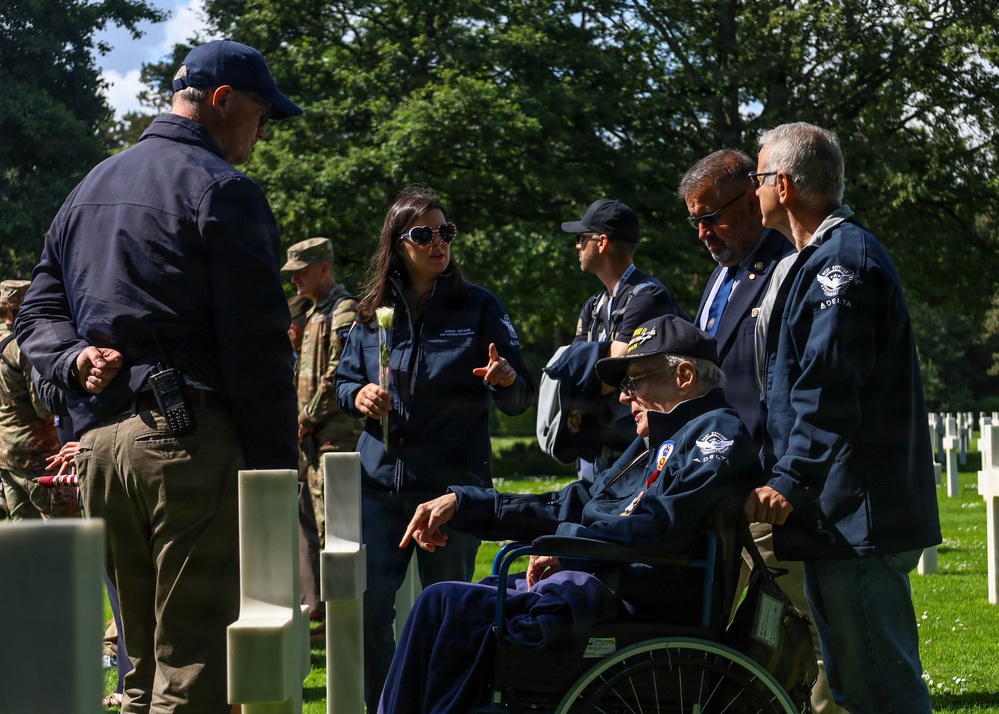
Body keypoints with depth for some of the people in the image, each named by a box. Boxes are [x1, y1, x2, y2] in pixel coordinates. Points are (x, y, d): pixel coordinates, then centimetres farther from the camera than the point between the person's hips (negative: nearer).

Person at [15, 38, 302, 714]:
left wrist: (75, 359, 0)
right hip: (192, 439, -8)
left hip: (99, 441, 8)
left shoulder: (90, 189, 21)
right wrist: (278, 469, -8)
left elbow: (40, 311, 19)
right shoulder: (223, 190, -6)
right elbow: (258, 347, -10)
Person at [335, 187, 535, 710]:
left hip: (454, 484, -2)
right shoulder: (373, 312, 6)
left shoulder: (478, 307, 0)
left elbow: (519, 402, -2)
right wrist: (358, 395, -6)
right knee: (370, 609, 0)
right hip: (382, 482, 2)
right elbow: (344, 380, 17)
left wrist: (507, 379, -25)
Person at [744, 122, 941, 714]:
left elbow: (829, 391, -23)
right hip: (839, 512, 11)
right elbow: (805, 382, 25)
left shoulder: (842, 260, -14)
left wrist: (790, 481, -24)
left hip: (854, 517, -11)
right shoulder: (828, 255, 20)